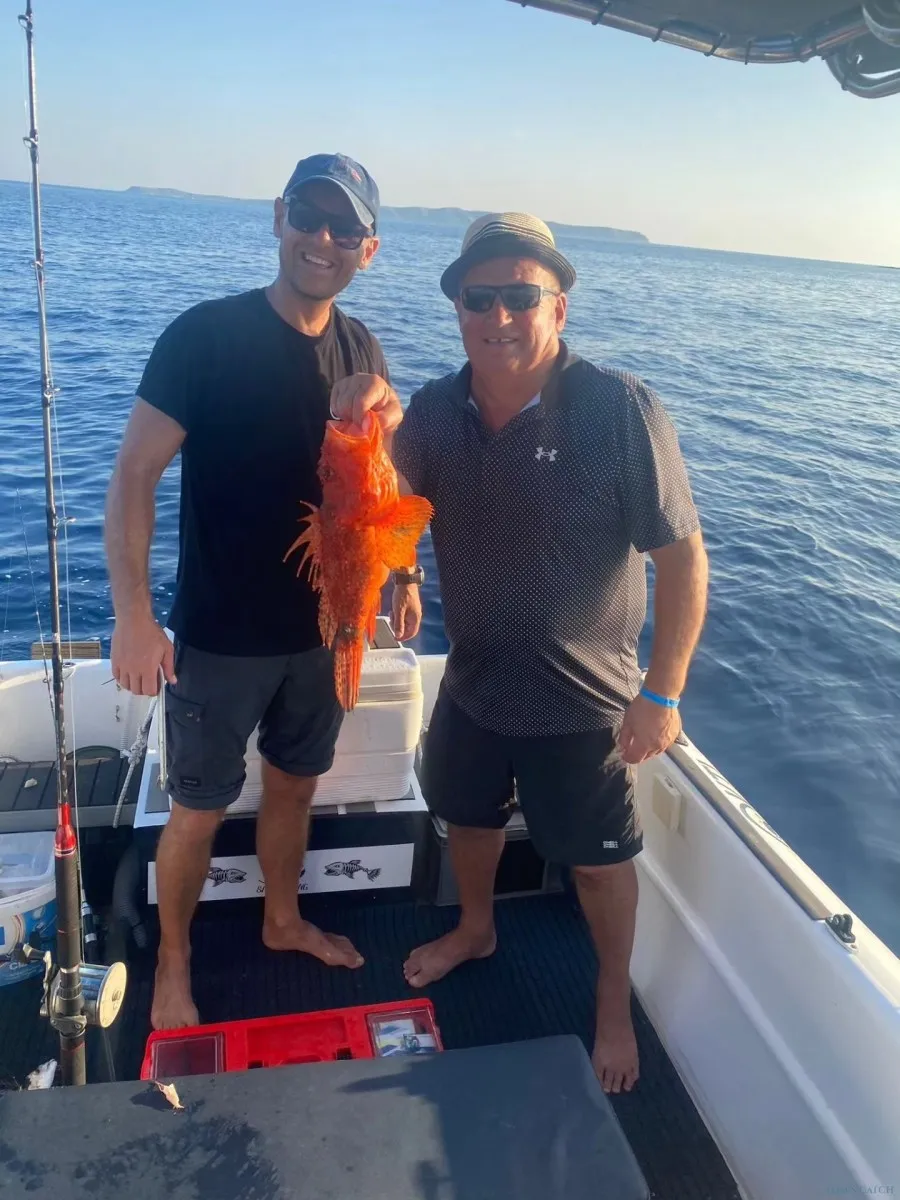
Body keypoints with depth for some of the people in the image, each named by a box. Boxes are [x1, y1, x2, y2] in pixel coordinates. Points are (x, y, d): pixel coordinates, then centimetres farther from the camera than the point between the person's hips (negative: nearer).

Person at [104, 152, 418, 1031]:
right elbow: (133, 475, -15)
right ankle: (173, 967, 33)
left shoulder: (360, 350, 1)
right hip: (218, 633, -4)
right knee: (199, 810, 9)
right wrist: (133, 616, -22)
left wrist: (400, 572, 7)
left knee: (295, 784, 21)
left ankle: (283, 922, 44)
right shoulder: (205, 334, -14)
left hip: (321, 627, 5)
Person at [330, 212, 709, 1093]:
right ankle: (475, 929, 57)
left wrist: (663, 691, -19)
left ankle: (614, 1005, 41)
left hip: (581, 699, -5)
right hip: (473, 681, 5)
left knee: (598, 858, 14)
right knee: (467, 814, 26)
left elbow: (682, 553, -19)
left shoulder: (618, 408, -21)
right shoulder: (438, 408, -6)